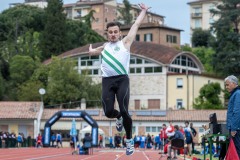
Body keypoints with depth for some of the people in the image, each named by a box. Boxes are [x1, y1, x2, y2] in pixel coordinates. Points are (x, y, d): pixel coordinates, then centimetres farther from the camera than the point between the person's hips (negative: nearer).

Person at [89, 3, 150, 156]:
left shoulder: (125, 42, 14)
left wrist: (144, 11, 28)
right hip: (107, 81, 3)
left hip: (122, 80, -3)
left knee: (124, 111, -16)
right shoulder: (105, 47, 23)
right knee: (108, 112, -9)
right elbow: (92, 51, 48)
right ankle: (119, 118, 31)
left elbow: (136, 25, 20)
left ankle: (129, 140, 1)